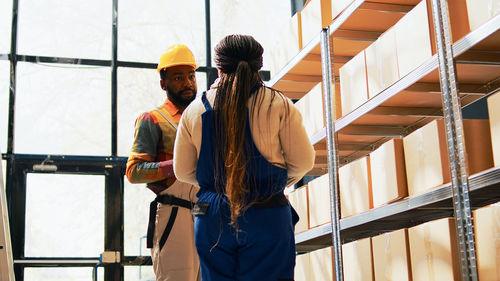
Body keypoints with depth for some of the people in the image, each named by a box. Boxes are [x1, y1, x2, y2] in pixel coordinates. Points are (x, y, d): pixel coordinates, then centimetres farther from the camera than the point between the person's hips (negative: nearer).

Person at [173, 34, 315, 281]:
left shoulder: (194, 110, 7)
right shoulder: (278, 105, 0)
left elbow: (183, 171, 12)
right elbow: (303, 161, 2)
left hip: (211, 219, 3)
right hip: (266, 218, -2)